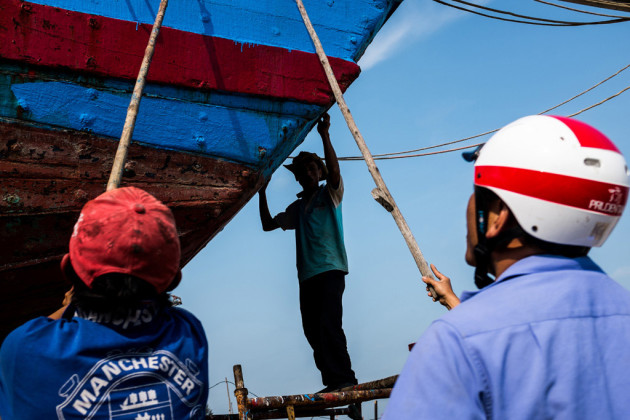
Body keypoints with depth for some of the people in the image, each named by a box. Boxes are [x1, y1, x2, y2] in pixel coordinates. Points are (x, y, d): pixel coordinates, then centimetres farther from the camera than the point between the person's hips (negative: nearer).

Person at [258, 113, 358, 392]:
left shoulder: (330, 194, 9)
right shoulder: (297, 208, 24)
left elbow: (334, 170, -11)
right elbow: (268, 224, 27)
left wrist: (324, 135, -15)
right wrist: (262, 193, 19)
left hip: (330, 268, -6)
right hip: (307, 274, 6)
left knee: (329, 323, -20)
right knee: (313, 330, 0)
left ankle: (344, 378, -19)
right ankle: (332, 382, 3)